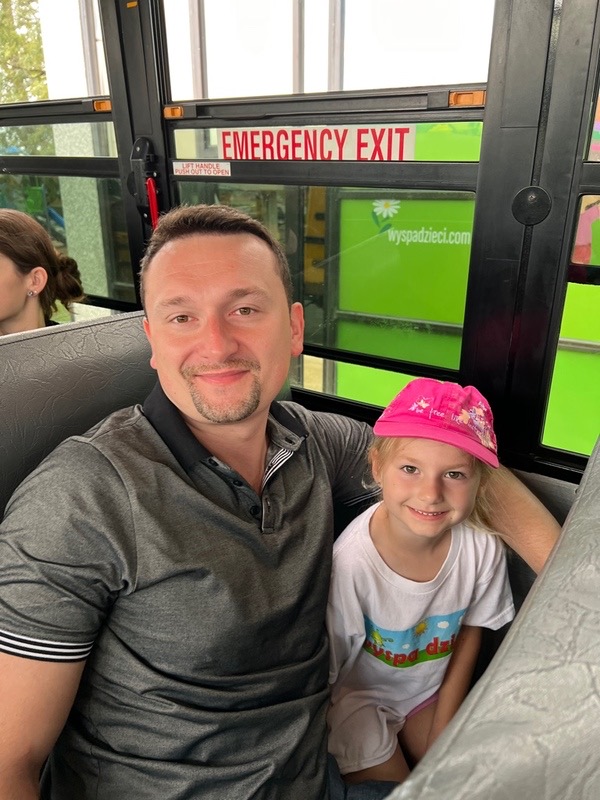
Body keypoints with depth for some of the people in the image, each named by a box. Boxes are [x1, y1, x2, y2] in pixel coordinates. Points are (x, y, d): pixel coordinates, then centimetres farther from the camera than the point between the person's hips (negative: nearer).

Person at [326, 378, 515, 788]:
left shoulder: (483, 549, -24)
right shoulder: (352, 561, -36)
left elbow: (471, 630, -4)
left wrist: (445, 725, 0)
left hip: (431, 689, 4)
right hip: (359, 695, -3)